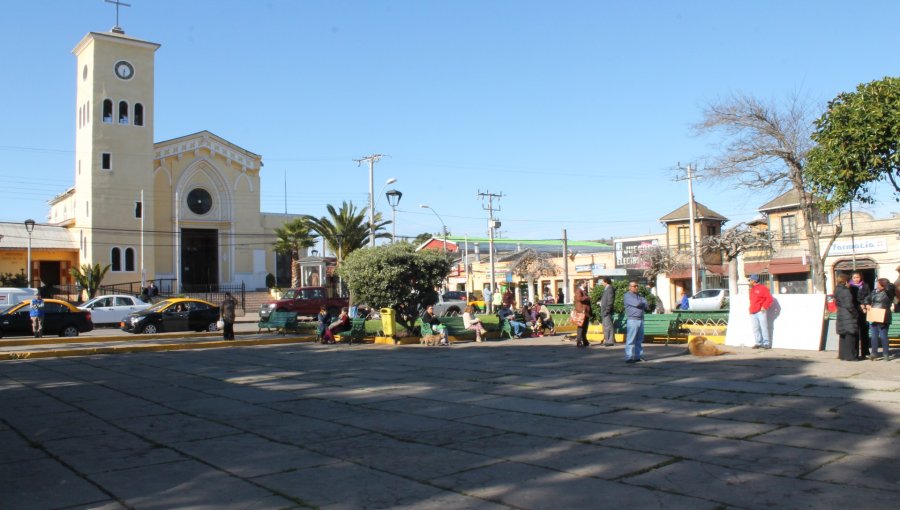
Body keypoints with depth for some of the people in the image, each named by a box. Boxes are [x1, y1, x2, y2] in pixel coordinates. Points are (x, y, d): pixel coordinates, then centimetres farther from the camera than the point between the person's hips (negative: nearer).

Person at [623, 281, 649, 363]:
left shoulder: (640, 296, 20)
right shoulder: (627, 295, -3)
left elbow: (647, 307, 8)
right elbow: (637, 303, -17)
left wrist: (641, 304, -10)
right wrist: (643, 304, 1)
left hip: (640, 320, 7)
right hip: (632, 320, -7)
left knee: (639, 340, 9)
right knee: (631, 340, -7)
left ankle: (638, 356, 16)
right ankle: (629, 357, -6)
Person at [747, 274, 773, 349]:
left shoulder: (762, 288, -4)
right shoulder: (752, 290, 20)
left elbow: (769, 298, -9)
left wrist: (764, 306, -13)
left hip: (761, 312, -8)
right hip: (753, 313, 8)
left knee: (764, 327, -6)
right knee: (755, 328, 5)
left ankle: (766, 343, -3)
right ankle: (758, 343, 9)